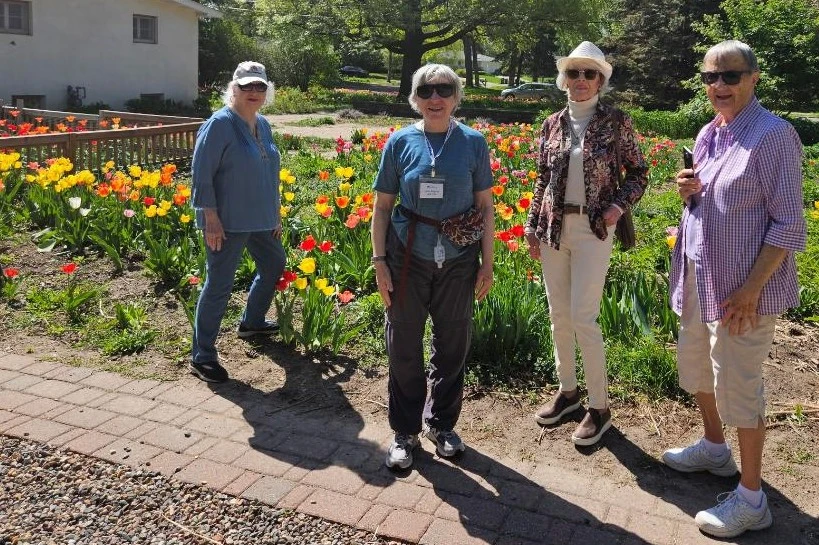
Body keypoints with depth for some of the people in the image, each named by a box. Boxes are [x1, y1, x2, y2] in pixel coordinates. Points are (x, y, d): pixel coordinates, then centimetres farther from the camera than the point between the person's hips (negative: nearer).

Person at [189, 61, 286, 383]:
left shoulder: (263, 126, 10)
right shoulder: (220, 124, -13)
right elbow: (201, 175, -16)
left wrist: (276, 214, 18)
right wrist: (211, 218, -21)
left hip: (260, 220, 9)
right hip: (227, 222, -9)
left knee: (274, 265, 22)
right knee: (219, 286, -5)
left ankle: (252, 323, 44)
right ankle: (201, 356, 6)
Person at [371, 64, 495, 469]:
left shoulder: (473, 142, 1)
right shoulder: (400, 142, 0)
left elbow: (485, 206, 4)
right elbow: (382, 206, 3)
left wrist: (487, 263, 1)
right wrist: (379, 262, -3)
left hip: (458, 261, 1)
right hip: (408, 258, 0)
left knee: (453, 345, 11)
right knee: (404, 347, 7)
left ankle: (441, 424, 33)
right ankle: (404, 432, 25)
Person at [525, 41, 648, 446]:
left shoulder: (616, 122, -3)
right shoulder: (552, 124, 7)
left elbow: (638, 173, 4)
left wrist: (619, 205, -13)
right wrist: (532, 225, 10)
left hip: (593, 229, -4)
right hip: (553, 227, 4)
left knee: (583, 318, -7)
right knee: (558, 316, 10)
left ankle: (600, 407, 8)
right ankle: (567, 390, 28)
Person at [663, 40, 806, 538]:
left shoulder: (773, 135, -16)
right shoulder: (707, 134, 8)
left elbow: (789, 225, -17)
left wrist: (751, 288, -21)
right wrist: (690, 191, -4)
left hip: (742, 287, -8)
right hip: (700, 277, 8)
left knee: (738, 385, 0)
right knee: (696, 365, 21)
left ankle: (752, 499, 17)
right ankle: (714, 449, 45)